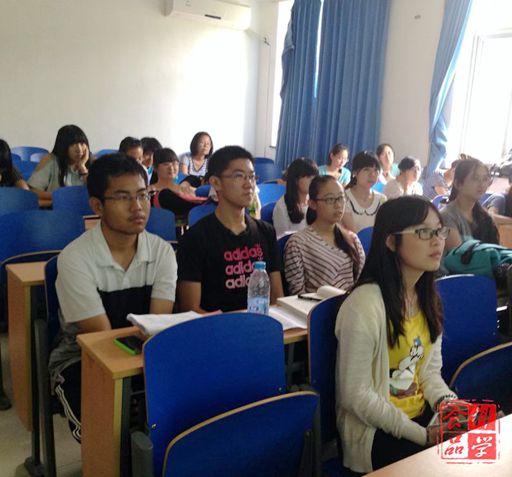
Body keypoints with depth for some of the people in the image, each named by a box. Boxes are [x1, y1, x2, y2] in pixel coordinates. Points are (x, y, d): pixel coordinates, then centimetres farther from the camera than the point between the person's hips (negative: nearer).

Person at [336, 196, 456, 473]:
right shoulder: (364, 305, -23)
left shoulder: (427, 297, 3)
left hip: (423, 415, 7)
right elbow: (356, 396, -20)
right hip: (376, 430, -7)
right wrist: (422, 435, -18)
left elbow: (430, 370, 9)